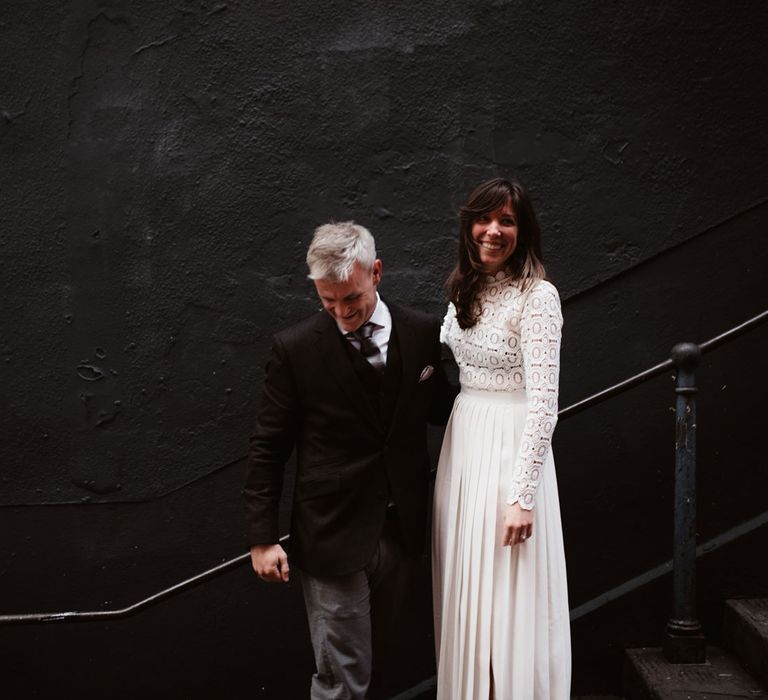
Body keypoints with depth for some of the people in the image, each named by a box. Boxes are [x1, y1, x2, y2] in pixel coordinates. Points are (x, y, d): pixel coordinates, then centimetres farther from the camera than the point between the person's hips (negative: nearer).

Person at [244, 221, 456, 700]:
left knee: (370, 655, 20)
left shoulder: (422, 332, -1)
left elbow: (440, 409, 12)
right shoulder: (295, 348, -10)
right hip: (334, 533, -3)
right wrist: (263, 537, -4)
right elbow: (268, 449, -4)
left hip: (401, 529, 4)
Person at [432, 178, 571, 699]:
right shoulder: (466, 289, 8)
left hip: (511, 450, -7)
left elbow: (543, 402, -19)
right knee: (465, 591, 15)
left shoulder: (538, 296, -14)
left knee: (507, 596, 2)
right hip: (463, 443, 7)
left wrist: (523, 496, -22)